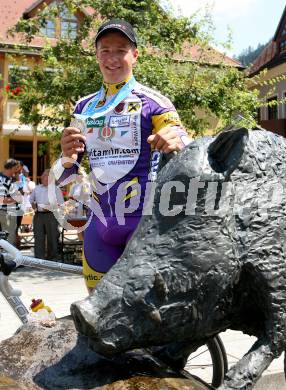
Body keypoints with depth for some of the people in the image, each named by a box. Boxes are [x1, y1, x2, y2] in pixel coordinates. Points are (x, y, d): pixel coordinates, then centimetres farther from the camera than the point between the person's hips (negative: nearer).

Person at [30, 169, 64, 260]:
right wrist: (34, 207, 9)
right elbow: (31, 200, 27)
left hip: (51, 215, -4)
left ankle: (53, 257, 13)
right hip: (38, 214, 4)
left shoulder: (56, 189, 0)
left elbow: (61, 204, -3)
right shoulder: (37, 188, 14)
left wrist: (50, 207, -17)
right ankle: (39, 257, 9)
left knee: (52, 237, 1)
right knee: (38, 237, 3)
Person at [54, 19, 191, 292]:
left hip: (144, 219, -4)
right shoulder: (84, 107, 10)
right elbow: (61, 175, 11)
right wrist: (67, 158, -13)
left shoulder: (152, 102, -5)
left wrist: (178, 144, -34)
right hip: (100, 223, 5)